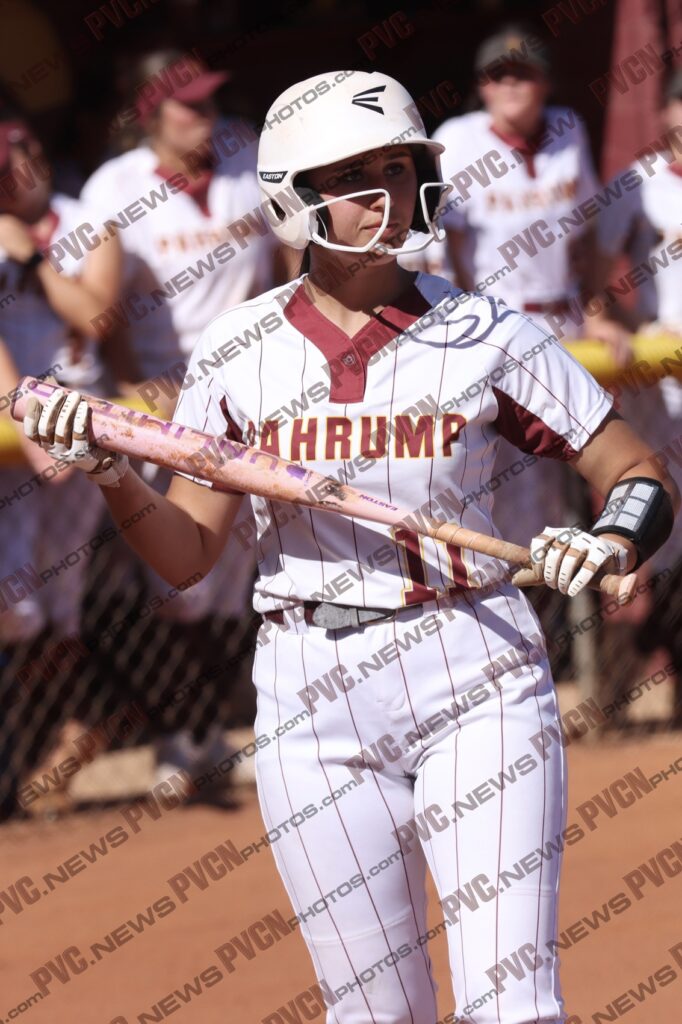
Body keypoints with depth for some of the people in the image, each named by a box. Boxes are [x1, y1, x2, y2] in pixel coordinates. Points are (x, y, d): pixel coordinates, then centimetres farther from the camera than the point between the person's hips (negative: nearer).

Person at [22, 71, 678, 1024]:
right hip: (313, 696, 2)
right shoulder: (237, 351, 3)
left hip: (476, 681, -2)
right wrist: (113, 476, -13)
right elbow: (187, 554, 5)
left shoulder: (486, 336, -1)